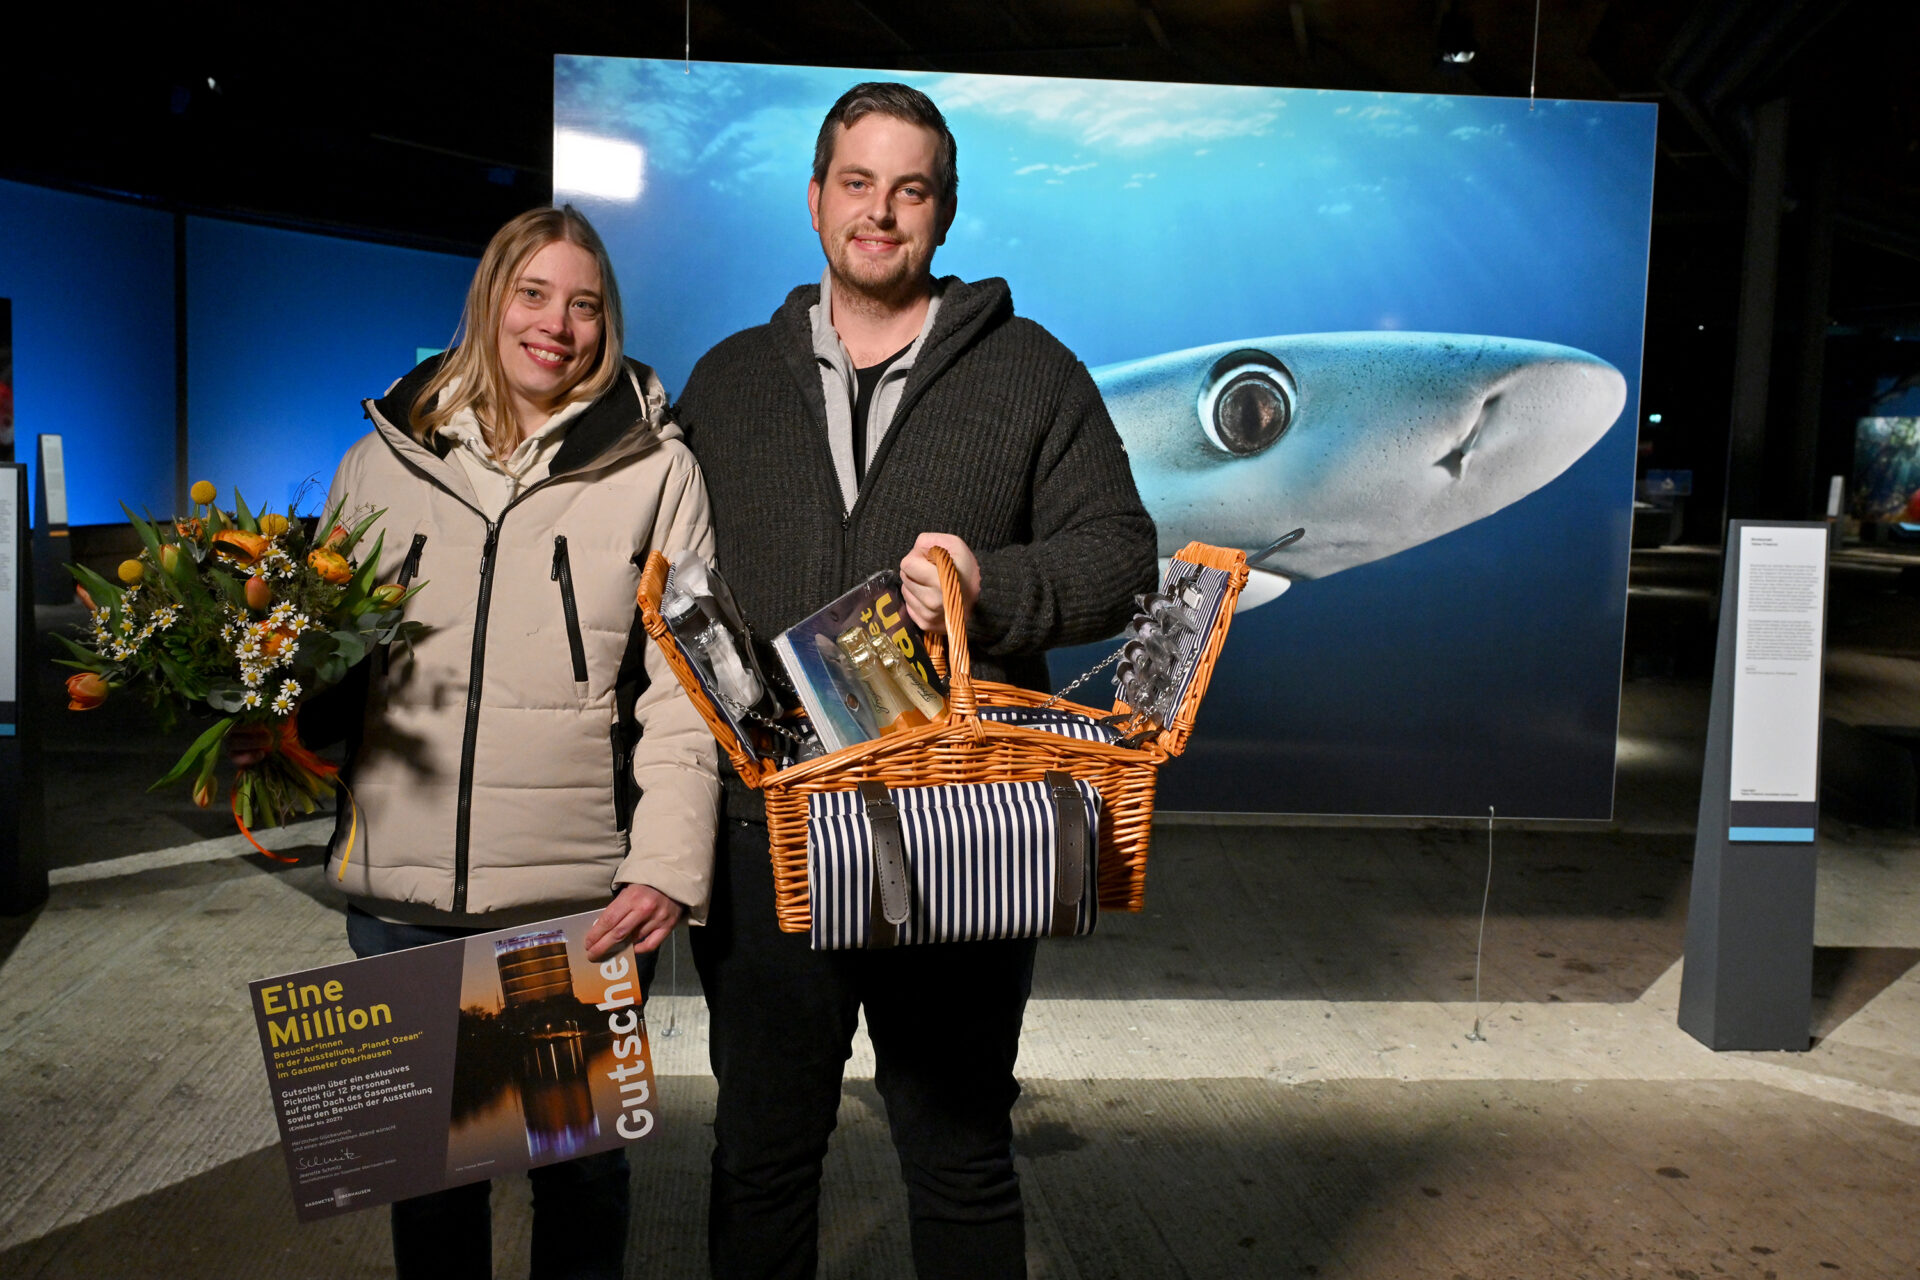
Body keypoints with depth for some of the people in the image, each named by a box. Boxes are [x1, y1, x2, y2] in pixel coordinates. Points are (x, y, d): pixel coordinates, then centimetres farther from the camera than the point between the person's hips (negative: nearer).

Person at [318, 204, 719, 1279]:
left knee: (582, 1160, 12)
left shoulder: (655, 469, 1)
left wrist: (671, 865, -11)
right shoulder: (381, 463, 10)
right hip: (401, 896, 3)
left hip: (587, 897, -2)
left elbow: (683, 687, -3)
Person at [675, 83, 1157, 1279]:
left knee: (963, 1164, 12)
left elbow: (1119, 554, 2)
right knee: (762, 1155, 16)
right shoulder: (729, 381, 13)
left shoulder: (1031, 372, 5)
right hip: (764, 833, 3)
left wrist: (996, 589, -19)